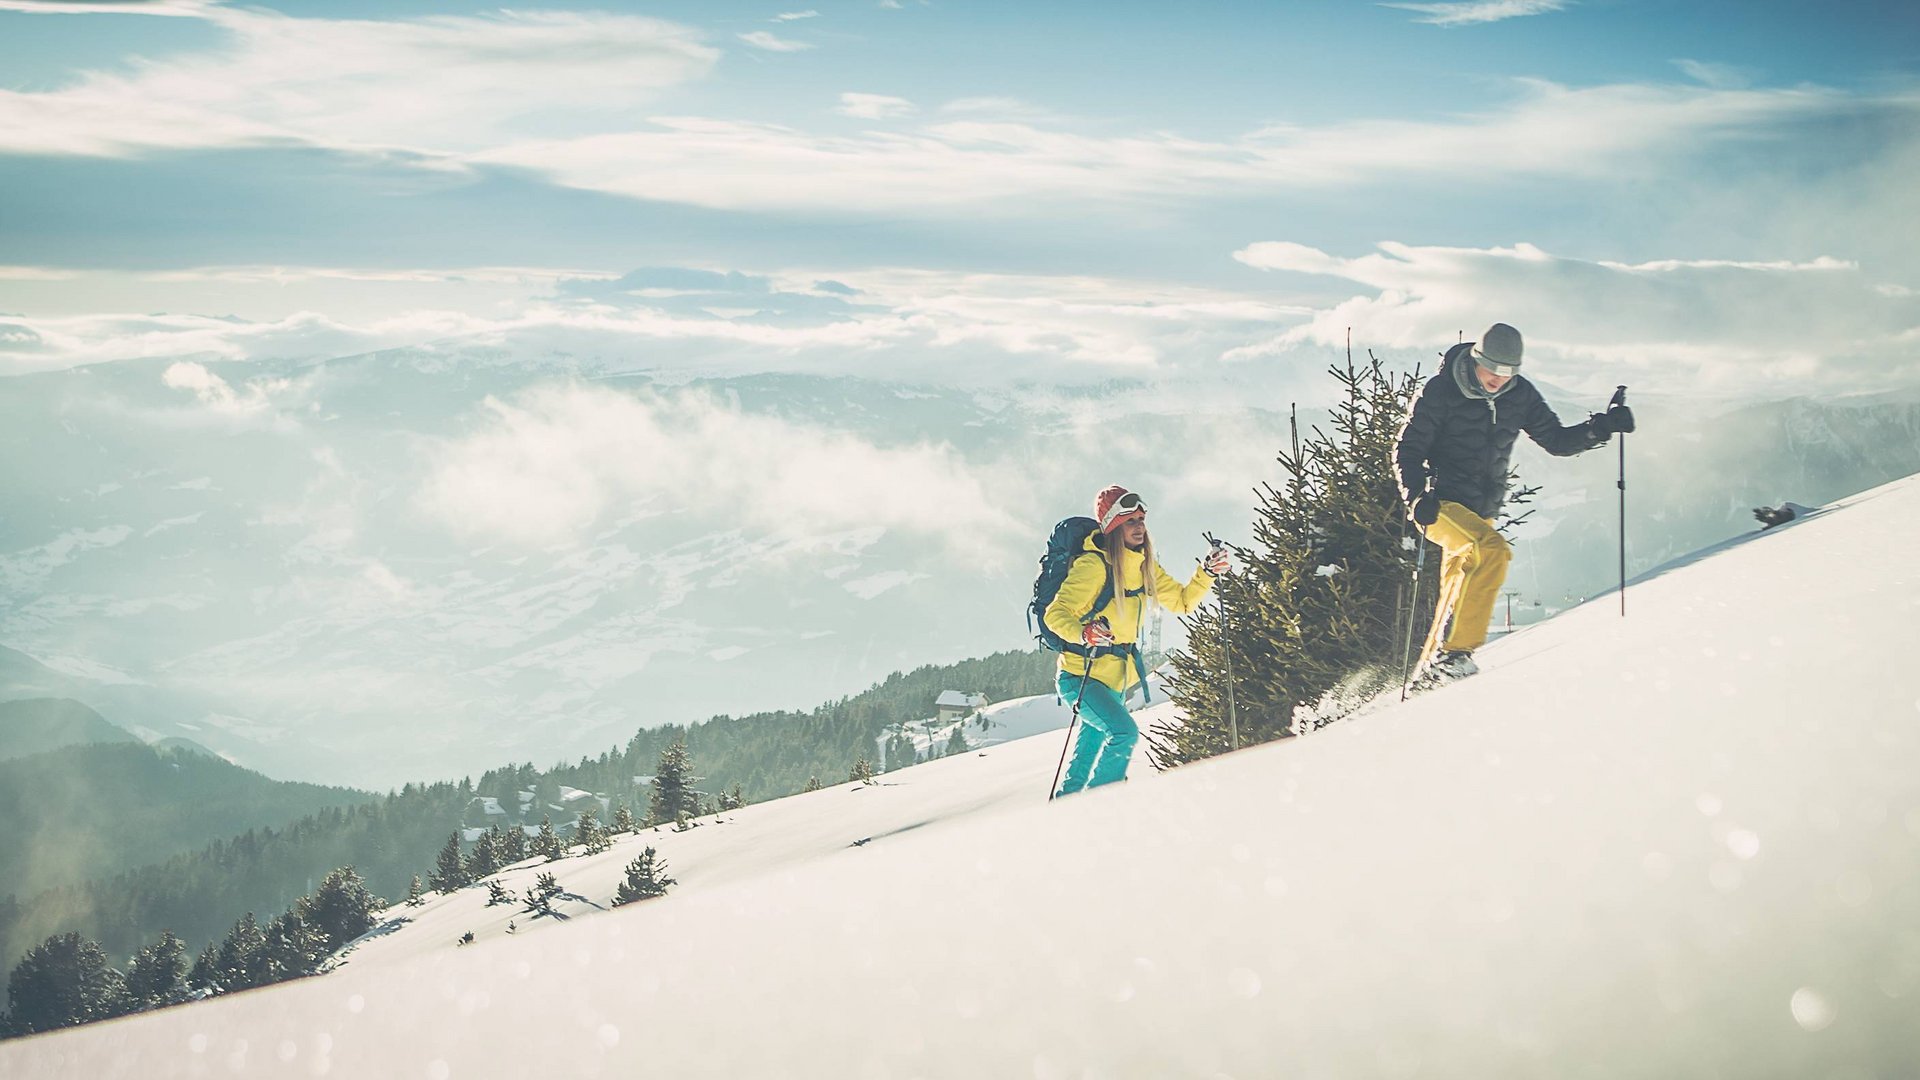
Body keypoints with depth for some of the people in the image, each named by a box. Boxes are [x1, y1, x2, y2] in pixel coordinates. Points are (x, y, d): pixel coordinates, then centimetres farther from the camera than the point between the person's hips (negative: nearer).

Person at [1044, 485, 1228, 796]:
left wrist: (1207, 573, -3)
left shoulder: (1144, 566, 6)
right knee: (1124, 732, -26)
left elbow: (1181, 601, 13)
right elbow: (1056, 614, -20)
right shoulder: (1092, 565, -18)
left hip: (1115, 682, 8)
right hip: (1081, 677, -8)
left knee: (1090, 754, 18)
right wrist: (1084, 633, -39)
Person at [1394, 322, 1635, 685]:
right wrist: (1417, 496, -27)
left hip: (1481, 512, 7)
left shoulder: (1519, 396, 2)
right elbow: (1407, 450, -11)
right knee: (1493, 551, -30)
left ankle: (1432, 669, 33)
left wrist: (1600, 428, -8)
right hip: (1440, 505, -7)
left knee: (1458, 596, 15)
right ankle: (1455, 652, -28)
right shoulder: (1440, 391, -13)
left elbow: (1556, 440, 9)